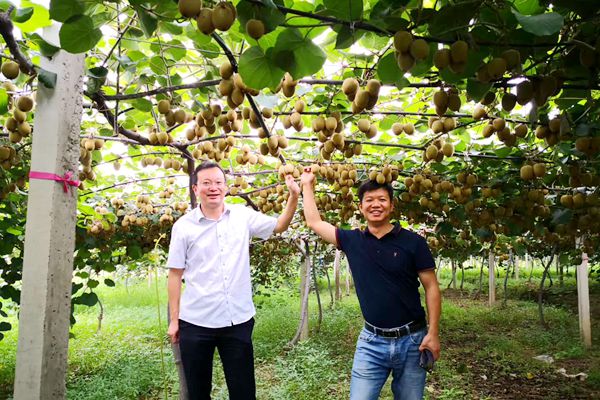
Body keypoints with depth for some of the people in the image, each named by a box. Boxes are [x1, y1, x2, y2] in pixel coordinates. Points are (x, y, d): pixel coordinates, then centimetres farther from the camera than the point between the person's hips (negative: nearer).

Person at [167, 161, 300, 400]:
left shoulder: (242, 215, 1)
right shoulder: (183, 226, -4)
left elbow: (279, 226, 9)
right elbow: (175, 274, 0)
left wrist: (294, 196, -6)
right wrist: (174, 320, 0)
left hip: (238, 321, 1)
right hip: (195, 323, -1)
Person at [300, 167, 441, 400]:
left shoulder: (413, 242, -6)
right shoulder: (352, 241, 0)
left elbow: (431, 288, -3)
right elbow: (314, 222, 8)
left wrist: (433, 333, -9)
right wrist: (307, 184, 14)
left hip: (412, 339, -1)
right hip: (372, 341, 1)